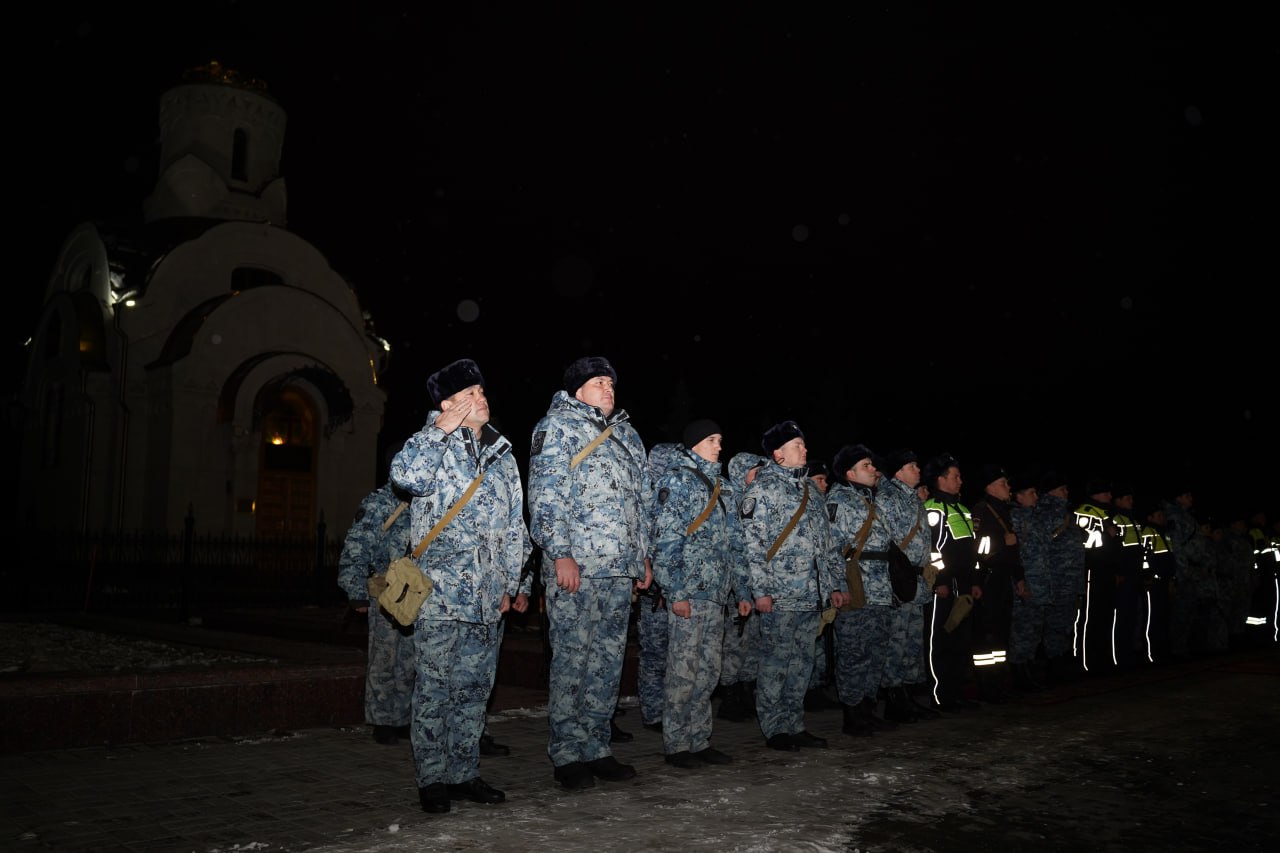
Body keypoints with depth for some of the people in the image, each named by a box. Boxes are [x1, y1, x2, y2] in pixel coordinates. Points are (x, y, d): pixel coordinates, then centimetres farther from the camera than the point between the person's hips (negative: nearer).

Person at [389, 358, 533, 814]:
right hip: (441, 592, -5)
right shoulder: (434, 443, -1)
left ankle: (464, 774, 22)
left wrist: (510, 582, 14)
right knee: (435, 688, 0)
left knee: (475, 688, 12)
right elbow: (406, 475, -25)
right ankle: (432, 779, 11)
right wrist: (441, 428, -16)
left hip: (487, 597, 6)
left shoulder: (502, 455, 15)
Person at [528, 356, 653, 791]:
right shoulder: (557, 426, 0)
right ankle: (567, 754, 5)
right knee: (572, 657, -4)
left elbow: (641, 499, 24)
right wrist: (560, 553, -16)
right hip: (575, 566, -7)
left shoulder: (626, 434, 21)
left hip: (621, 567, 7)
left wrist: (644, 555, 19)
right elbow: (545, 494, -9)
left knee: (609, 658, 9)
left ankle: (597, 747, 19)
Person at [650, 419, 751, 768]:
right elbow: (666, 540, -11)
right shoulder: (676, 480, -3)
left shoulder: (723, 486, 19)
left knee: (708, 672, 10)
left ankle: (699, 741, 19)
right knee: (683, 671, -3)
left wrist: (741, 591, 16)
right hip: (689, 593, -7)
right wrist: (676, 592, -17)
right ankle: (675, 745, 5)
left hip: (717, 594, 7)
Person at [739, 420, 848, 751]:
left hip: (813, 596, 7)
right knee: (776, 662, -1)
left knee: (802, 662, 11)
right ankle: (775, 729, 8)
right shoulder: (763, 488, -6)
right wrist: (761, 590, -17)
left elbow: (826, 540, 21)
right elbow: (752, 542, -12)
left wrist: (836, 583, 16)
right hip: (780, 596, -7)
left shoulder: (810, 488, 17)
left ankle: (794, 724, 20)